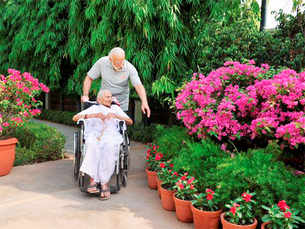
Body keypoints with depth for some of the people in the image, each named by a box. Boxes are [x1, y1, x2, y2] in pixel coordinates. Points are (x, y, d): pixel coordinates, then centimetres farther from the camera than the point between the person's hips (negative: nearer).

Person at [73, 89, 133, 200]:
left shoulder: (116, 108, 26)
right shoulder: (93, 108, 22)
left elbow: (130, 122, 15)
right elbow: (75, 118, 7)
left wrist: (115, 116, -3)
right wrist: (94, 115, -7)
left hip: (111, 136, 0)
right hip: (94, 136, 0)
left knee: (108, 146, -37)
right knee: (94, 145, -37)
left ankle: (104, 182, -35)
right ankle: (94, 179, -38)